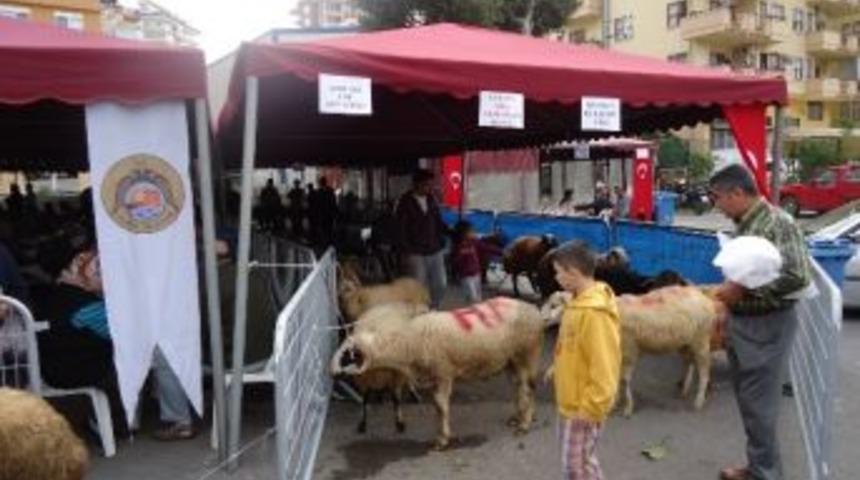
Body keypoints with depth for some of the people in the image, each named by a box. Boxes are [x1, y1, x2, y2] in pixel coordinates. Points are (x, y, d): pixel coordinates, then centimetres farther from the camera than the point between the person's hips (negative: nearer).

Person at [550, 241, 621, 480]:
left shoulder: (595, 312, -27)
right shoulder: (579, 302, 4)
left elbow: (604, 367, -26)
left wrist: (590, 408, -22)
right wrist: (558, 369, 11)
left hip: (583, 407, -9)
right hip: (570, 401, 9)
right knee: (579, 460, 22)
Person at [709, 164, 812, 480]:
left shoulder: (778, 222, -17)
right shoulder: (743, 224, 9)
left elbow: (799, 276, -24)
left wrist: (744, 290, -20)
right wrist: (731, 290, 0)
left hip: (767, 326, -8)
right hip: (742, 323, 8)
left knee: (758, 404, 1)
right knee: (747, 400, 17)